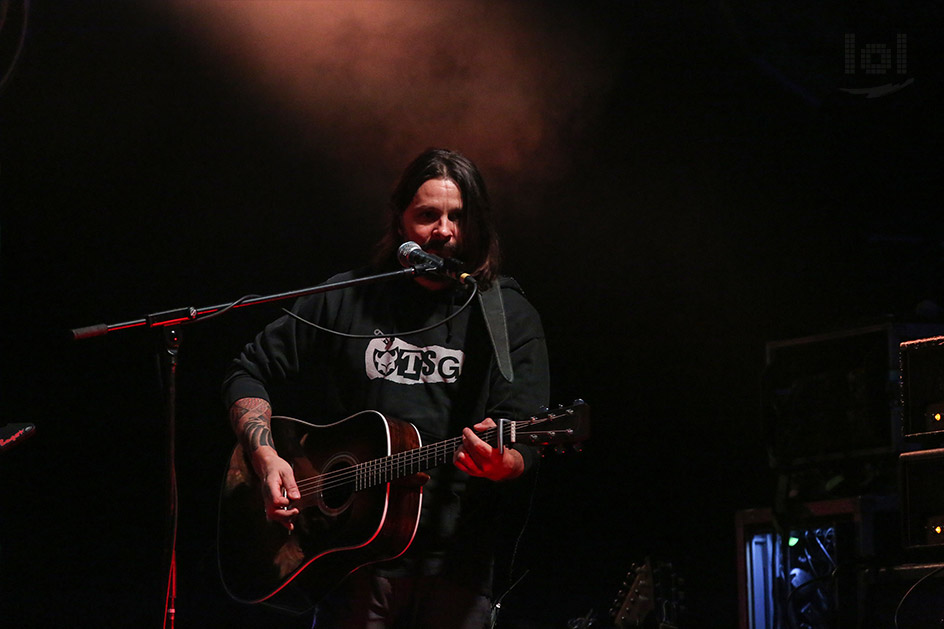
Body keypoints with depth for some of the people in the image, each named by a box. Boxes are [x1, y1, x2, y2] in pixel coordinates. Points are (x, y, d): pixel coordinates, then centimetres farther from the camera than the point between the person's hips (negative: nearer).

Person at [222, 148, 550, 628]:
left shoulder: (508, 316, 4)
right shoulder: (346, 300, 8)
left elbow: (525, 442, -5)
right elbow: (250, 373, 15)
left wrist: (500, 464, -28)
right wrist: (265, 457, -1)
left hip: (455, 557, 0)